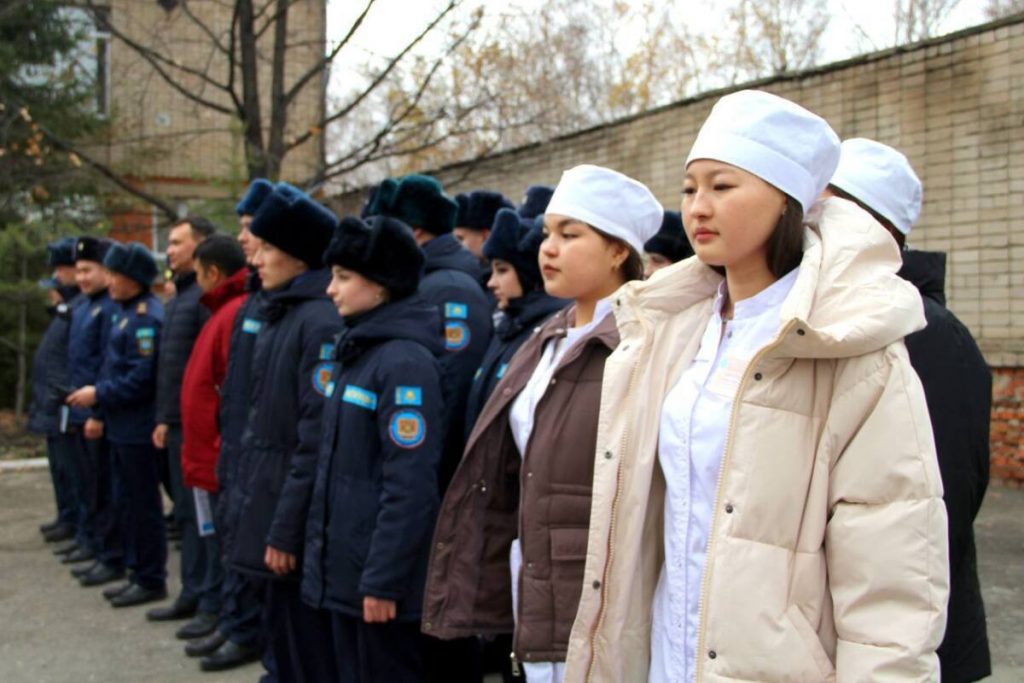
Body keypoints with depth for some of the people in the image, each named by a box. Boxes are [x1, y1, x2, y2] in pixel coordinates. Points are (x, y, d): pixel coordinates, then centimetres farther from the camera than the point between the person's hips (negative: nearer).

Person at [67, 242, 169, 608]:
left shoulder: (146, 317, -18)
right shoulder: (128, 312, 12)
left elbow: (141, 379, -23)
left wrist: (98, 394, -15)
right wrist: (98, 392, 10)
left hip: (138, 430, -10)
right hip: (122, 427, 10)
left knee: (143, 505, 0)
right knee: (128, 504, 16)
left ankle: (151, 581, 10)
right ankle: (139, 573, 27)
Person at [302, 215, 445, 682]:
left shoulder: (405, 362, -18)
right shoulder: (354, 352, 11)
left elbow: (411, 488, -22)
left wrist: (383, 579, -20)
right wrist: (321, 548, 16)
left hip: (378, 575, -9)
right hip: (344, 568, 9)